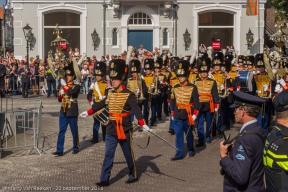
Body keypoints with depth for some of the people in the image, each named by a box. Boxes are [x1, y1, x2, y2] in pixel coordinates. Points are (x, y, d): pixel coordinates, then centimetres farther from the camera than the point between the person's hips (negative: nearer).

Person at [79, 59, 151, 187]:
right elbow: (101, 104, 19)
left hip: (124, 130, -5)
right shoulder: (110, 93, 7)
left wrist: (143, 124, -35)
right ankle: (104, 179, 8)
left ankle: (133, 176, 26)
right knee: (108, 155, 4)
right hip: (111, 130, 5)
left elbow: (136, 110, -22)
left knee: (128, 154, 9)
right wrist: (88, 112, 24)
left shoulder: (128, 95, -12)